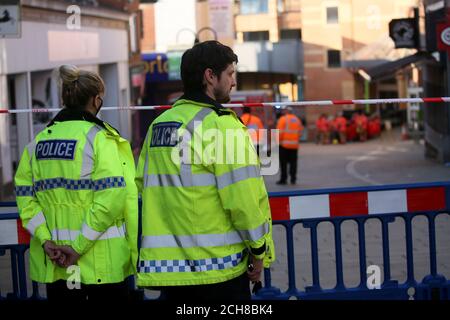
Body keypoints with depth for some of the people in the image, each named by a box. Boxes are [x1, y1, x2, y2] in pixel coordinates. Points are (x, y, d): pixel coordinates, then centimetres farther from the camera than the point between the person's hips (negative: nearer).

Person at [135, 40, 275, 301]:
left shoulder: (158, 126, 12)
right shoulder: (221, 124, -11)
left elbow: (143, 183, 12)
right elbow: (243, 198, -16)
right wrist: (259, 250, -6)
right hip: (218, 267, -7)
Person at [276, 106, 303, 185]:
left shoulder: (283, 119, -7)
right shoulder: (297, 119, 11)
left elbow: (280, 132, -13)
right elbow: (300, 132, 12)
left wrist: (278, 140, -4)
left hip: (284, 144, -5)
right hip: (295, 145, 5)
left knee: (283, 163, 0)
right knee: (293, 162, 9)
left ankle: (283, 179, 0)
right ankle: (293, 179, 8)